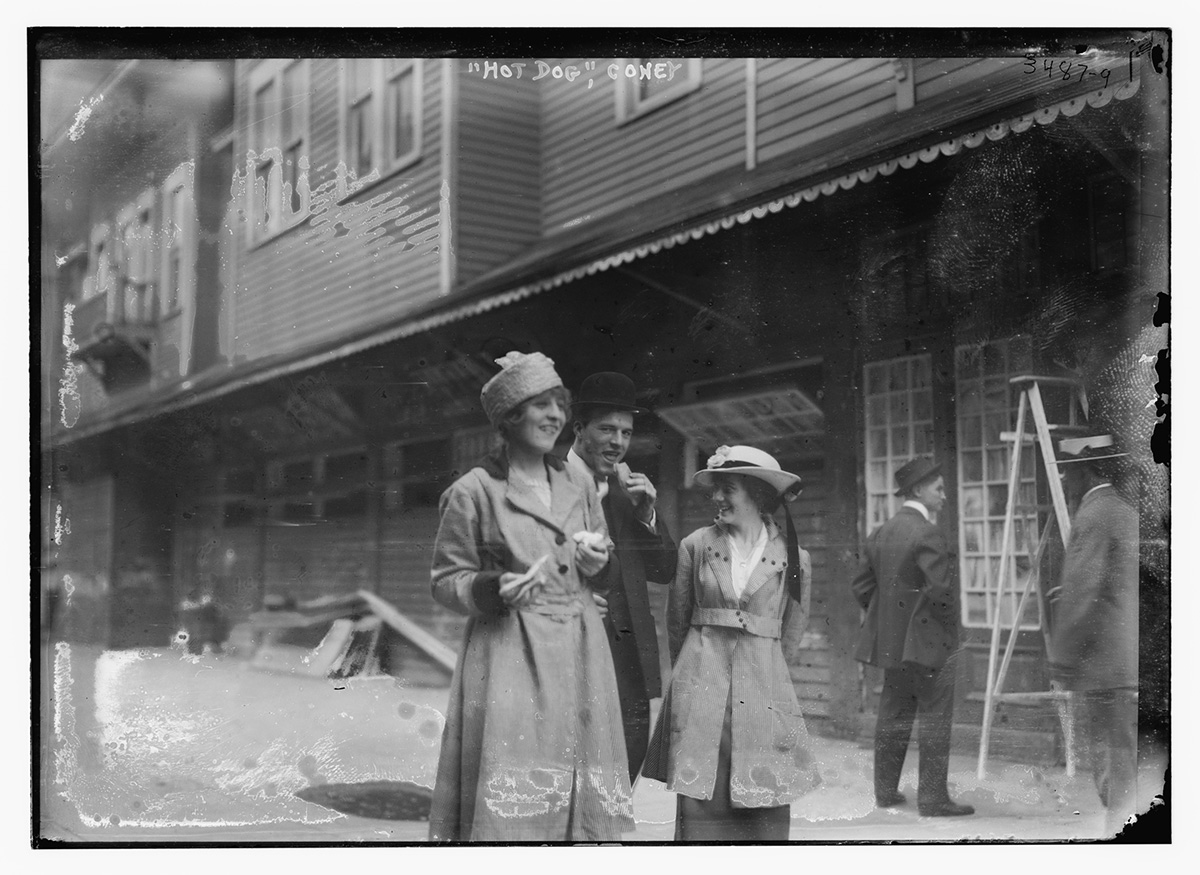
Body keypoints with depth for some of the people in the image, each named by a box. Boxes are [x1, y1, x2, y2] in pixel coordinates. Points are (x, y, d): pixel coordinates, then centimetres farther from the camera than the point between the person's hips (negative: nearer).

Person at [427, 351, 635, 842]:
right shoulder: (473, 492, -3)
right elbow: (446, 581, 0)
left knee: (578, 801, 4)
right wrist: (497, 589, -18)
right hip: (508, 656, -5)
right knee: (508, 802, -10)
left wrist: (597, 563, 0)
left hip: (579, 654, 5)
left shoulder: (579, 486, 13)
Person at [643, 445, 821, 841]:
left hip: (763, 688, 0)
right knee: (699, 804, -1)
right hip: (699, 689, 0)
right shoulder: (696, 545, 4)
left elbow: (789, 636, 13)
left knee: (768, 813, -1)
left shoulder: (793, 558, 2)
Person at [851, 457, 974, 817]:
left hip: (891, 640, 8)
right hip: (927, 641, -8)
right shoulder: (927, 534, -16)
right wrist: (949, 623, -8)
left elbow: (862, 585, 14)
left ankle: (885, 791, 21)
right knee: (935, 720, -1)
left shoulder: (881, 533, 9)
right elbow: (941, 588, -24)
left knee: (892, 717, 15)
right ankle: (932, 798, 2)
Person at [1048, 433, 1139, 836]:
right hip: (1131, 665, 9)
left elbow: (1081, 595, -18)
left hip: (1105, 669, -9)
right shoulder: (1129, 512, 15)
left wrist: (1062, 659, -13)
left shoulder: (1093, 518, -14)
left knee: (1117, 771, -5)